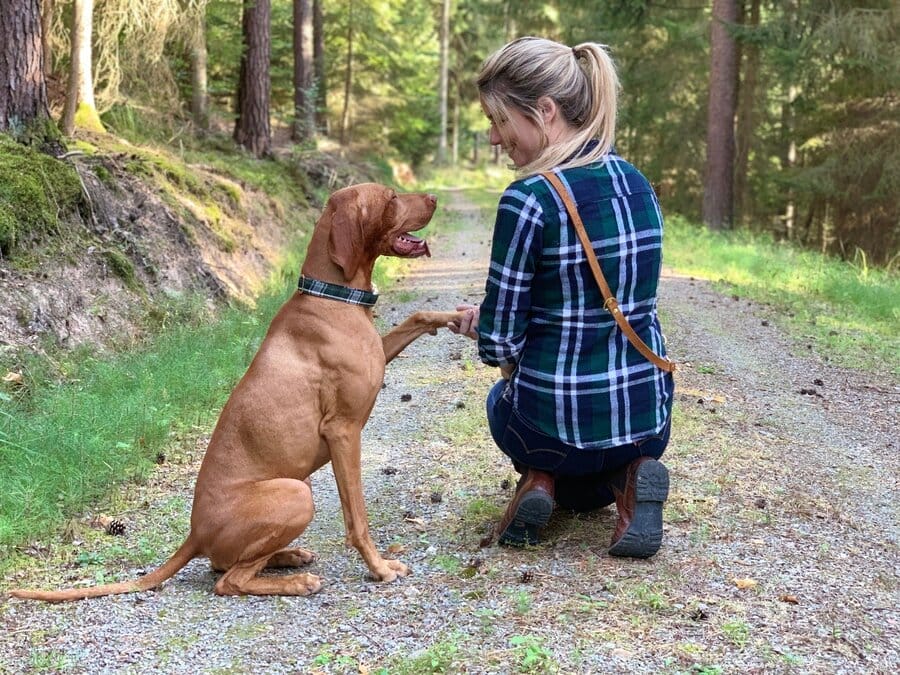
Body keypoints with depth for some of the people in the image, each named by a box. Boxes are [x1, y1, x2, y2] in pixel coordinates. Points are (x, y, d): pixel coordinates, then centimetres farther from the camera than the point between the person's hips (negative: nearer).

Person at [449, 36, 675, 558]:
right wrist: (491, 317, 15)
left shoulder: (530, 199, -20)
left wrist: (485, 326, 9)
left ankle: (541, 479, 8)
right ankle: (627, 477, 5)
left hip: (555, 421, -4)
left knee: (503, 397, 36)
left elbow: (500, 343, -15)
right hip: (649, 416, 4)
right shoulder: (638, 184, 1)